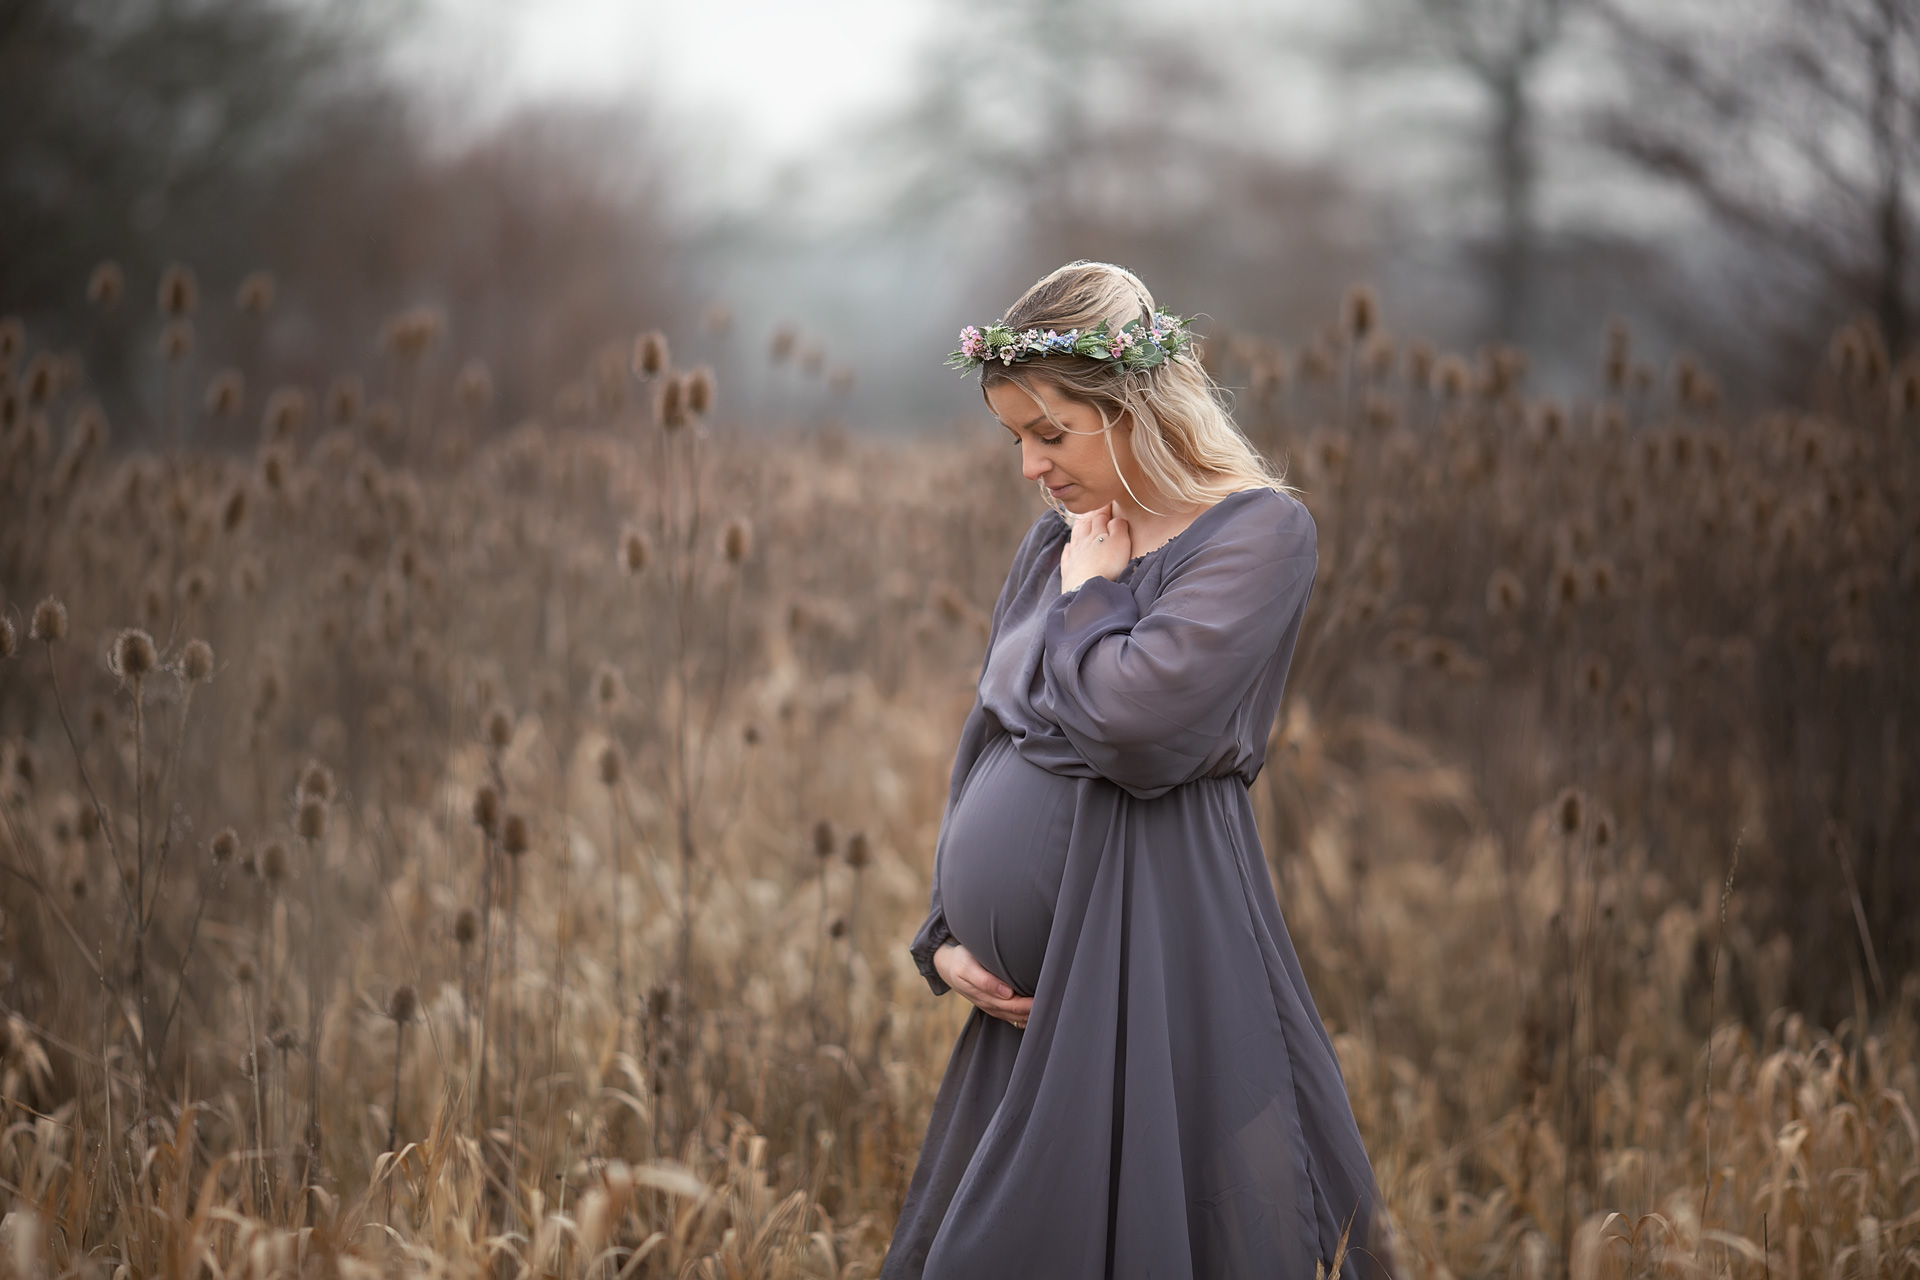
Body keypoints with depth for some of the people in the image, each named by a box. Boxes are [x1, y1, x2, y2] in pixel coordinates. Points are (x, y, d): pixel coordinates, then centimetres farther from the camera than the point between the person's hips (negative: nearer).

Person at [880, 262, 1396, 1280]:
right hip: (1023, 995, 7)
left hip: (1156, 966, -7)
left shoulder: (1259, 529, -7)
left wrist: (1090, 594, -5)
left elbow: (1138, 729, -21)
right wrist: (946, 937, 8)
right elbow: (984, 752, 18)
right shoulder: (1057, 541, 15)